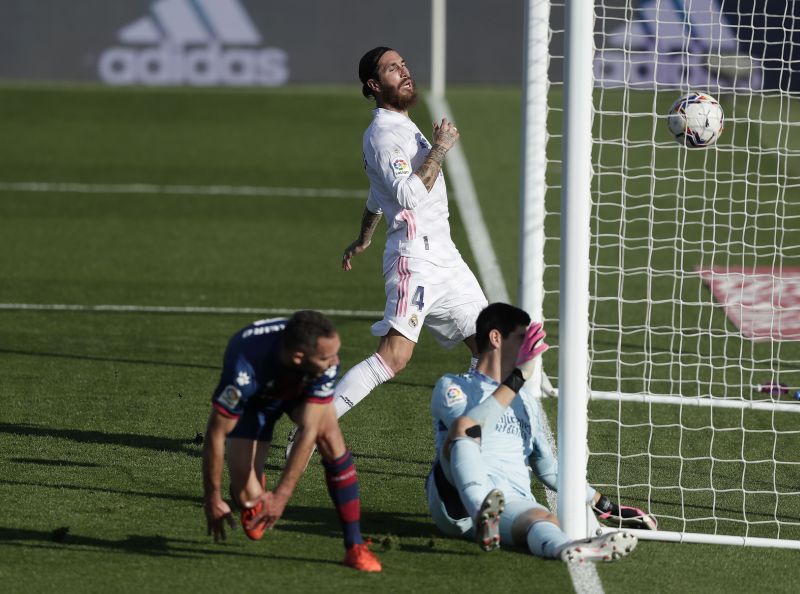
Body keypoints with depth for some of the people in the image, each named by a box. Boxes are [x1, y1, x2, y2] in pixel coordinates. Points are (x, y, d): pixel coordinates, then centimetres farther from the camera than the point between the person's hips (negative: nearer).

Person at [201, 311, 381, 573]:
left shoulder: (326, 359, -36)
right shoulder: (245, 370, -44)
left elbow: (309, 430, -34)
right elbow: (215, 435, -31)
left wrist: (281, 496, -36)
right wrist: (212, 500, -23)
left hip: (301, 388, 2)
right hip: (254, 399, -2)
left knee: (331, 439, -28)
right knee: (247, 498, -15)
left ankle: (355, 546, -19)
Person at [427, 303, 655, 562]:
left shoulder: (525, 406, 34)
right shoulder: (451, 386, 14)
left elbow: (549, 469, 40)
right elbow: (468, 426, -10)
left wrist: (607, 506, 37)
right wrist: (518, 377, -13)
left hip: (511, 505, 4)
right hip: (457, 500, -4)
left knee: (546, 521, -35)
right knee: (465, 426, -34)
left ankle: (561, 547, -73)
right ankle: (482, 515, -60)